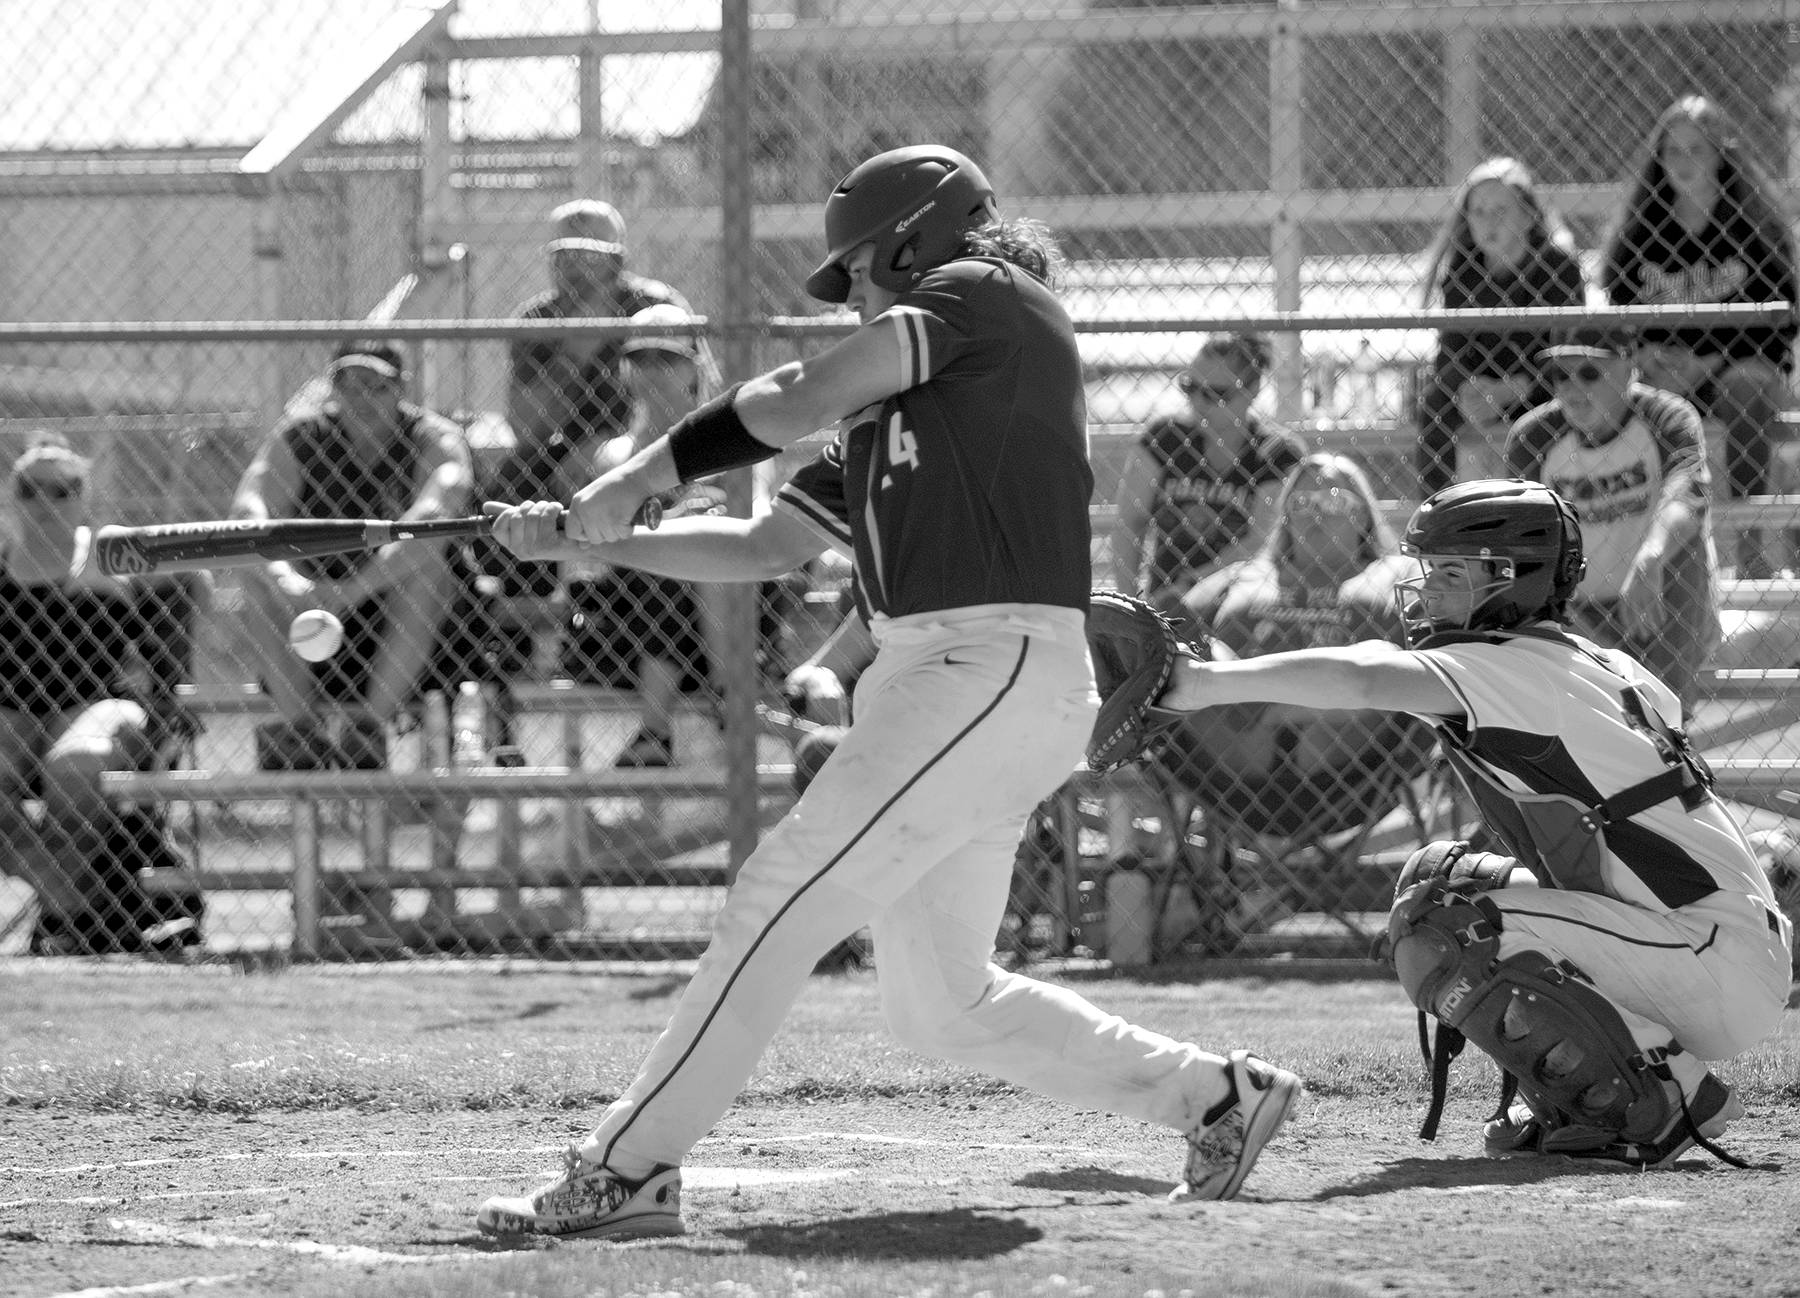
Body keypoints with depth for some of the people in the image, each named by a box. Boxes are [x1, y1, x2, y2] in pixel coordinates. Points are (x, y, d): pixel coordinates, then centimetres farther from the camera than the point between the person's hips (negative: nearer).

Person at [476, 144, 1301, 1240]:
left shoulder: (989, 299, -1)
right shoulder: (892, 415, 25)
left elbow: (796, 403, -9)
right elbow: (762, 548, 24)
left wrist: (640, 476, 4)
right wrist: (591, 534, 16)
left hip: (997, 668, -10)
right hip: (928, 679, 10)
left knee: (783, 897, -14)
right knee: (942, 1003, 12)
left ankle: (630, 1168, -16)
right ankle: (1216, 1095, 23)